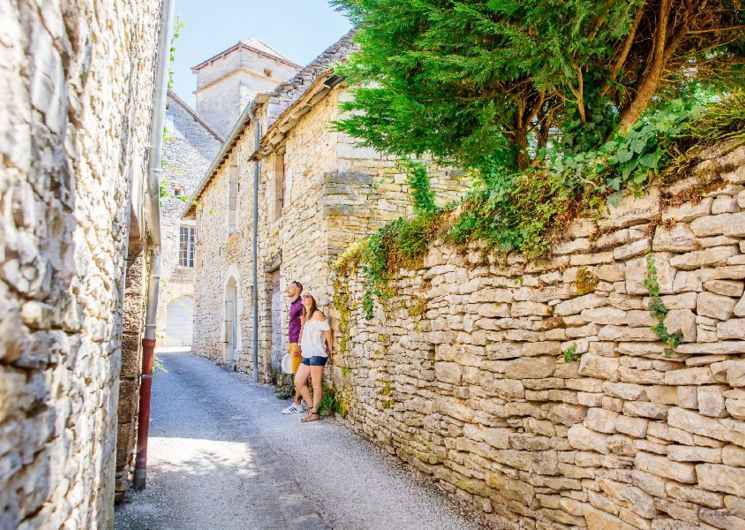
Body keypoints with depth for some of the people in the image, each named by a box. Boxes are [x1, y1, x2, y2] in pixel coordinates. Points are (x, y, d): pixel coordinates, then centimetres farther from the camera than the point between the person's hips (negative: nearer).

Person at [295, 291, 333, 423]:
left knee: (316, 383, -6)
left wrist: (330, 349, -3)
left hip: (317, 354, -9)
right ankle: (311, 407, 16)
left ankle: (314, 413, 0)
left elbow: (327, 331, -7)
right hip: (307, 355, 9)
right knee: (298, 381, 7)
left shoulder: (317, 314, -6)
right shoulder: (304, 317, 19)